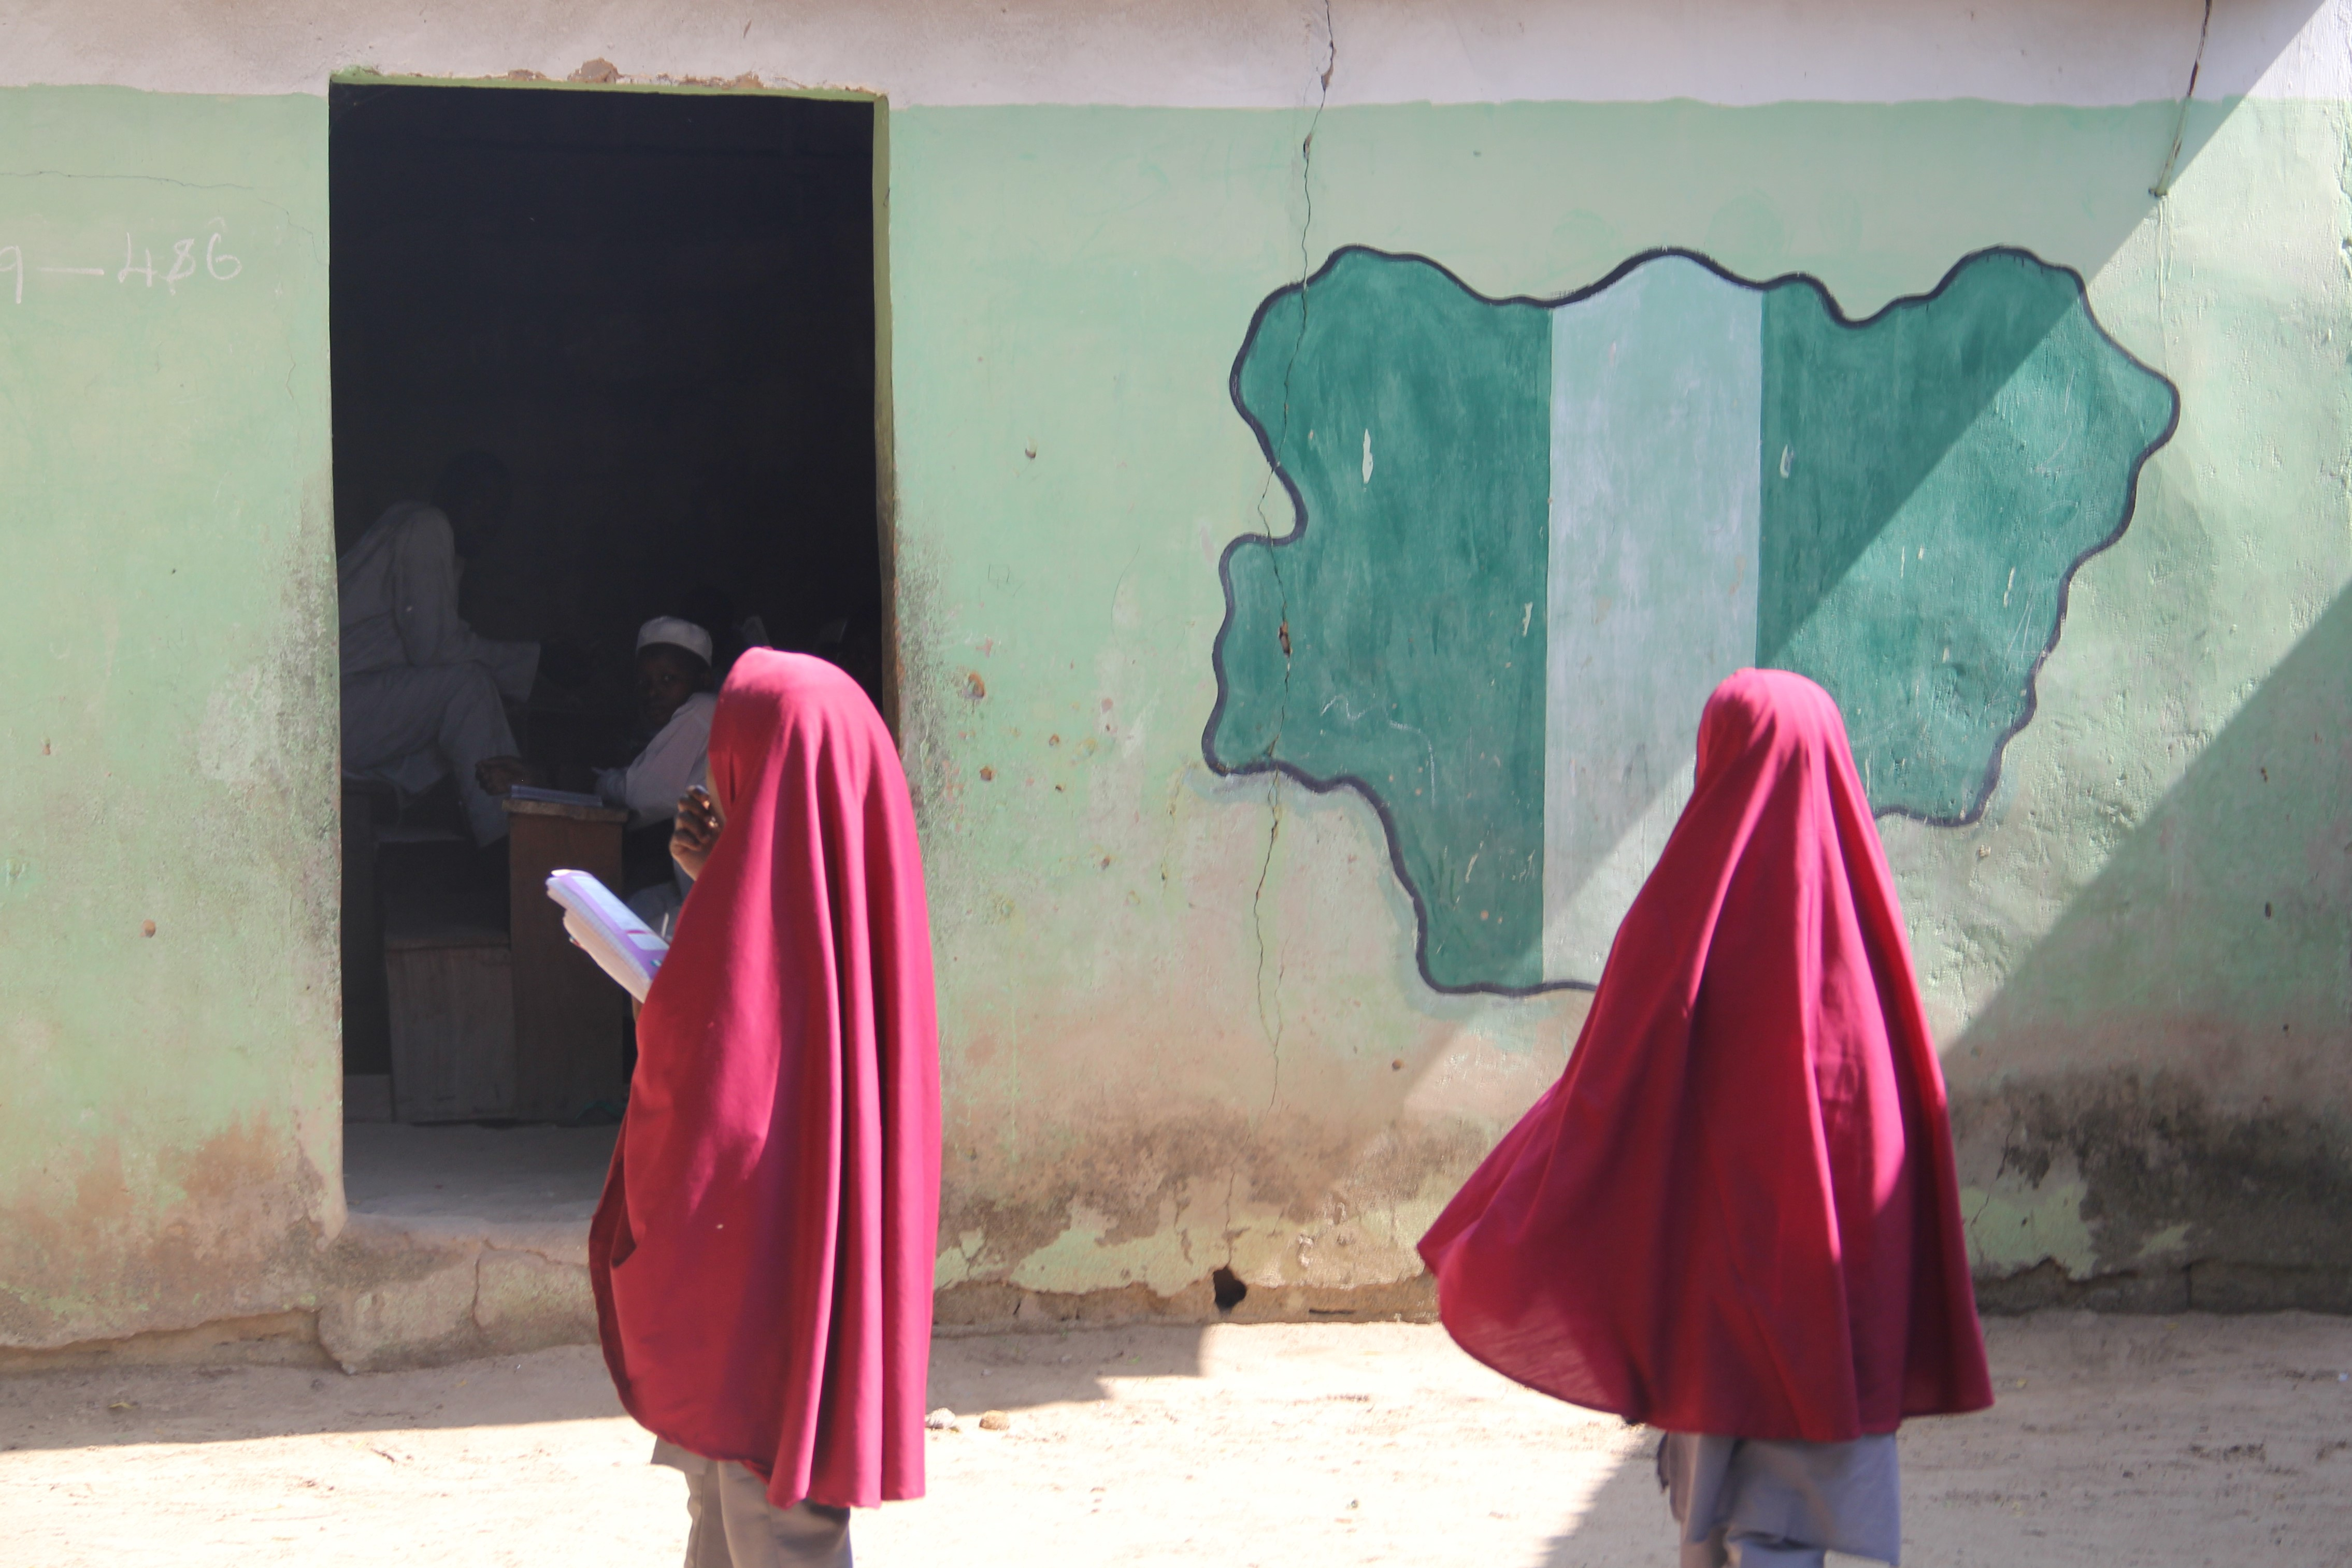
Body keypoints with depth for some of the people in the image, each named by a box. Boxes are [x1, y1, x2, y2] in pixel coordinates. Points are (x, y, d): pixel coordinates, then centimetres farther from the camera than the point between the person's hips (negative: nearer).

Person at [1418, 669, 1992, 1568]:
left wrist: (1495, 1256, 4)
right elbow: (1913, 1100, 0)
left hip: (1716, 1256, -2)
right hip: (1836, 1279, 2)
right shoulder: (1857, 906, -4)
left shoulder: (1691, 907, -11)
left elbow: (1607, 1089, -9)